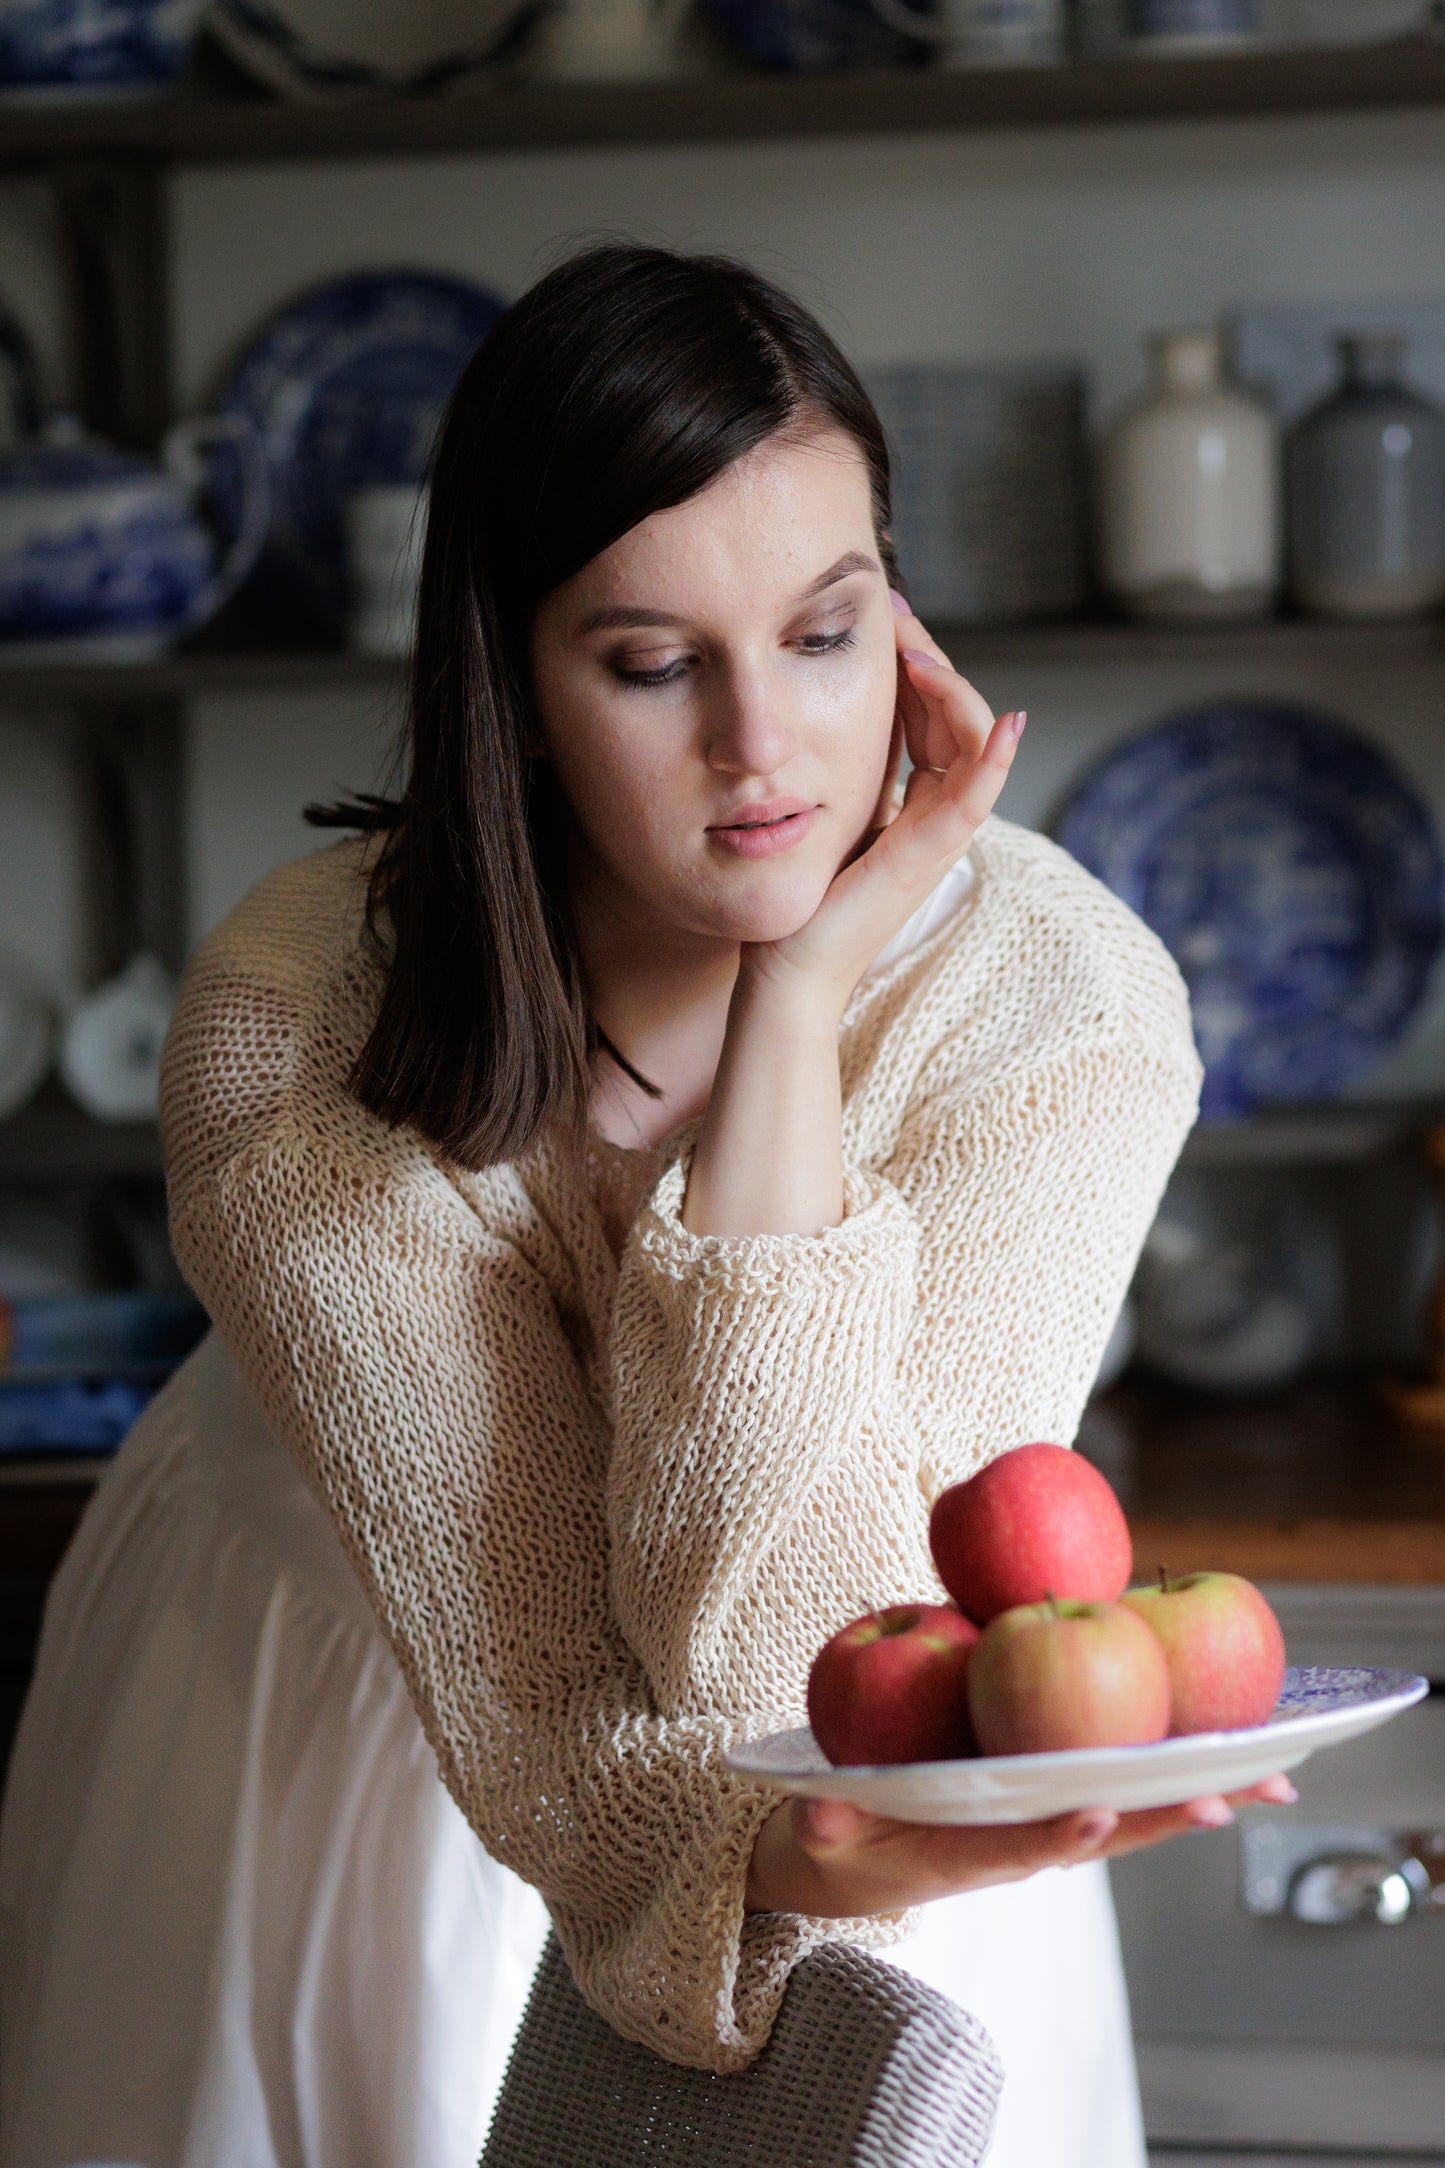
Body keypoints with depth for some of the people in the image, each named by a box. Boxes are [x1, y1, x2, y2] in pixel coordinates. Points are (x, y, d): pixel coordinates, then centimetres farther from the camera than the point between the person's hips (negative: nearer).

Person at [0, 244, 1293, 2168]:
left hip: (855, 1793, 1)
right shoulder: (296, 1030, -29)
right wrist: (790, 1854, -56)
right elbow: (533, 1694, -34)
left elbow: (756, 1638, -34)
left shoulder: (1060, 996, -27)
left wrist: (803, 984, -37)